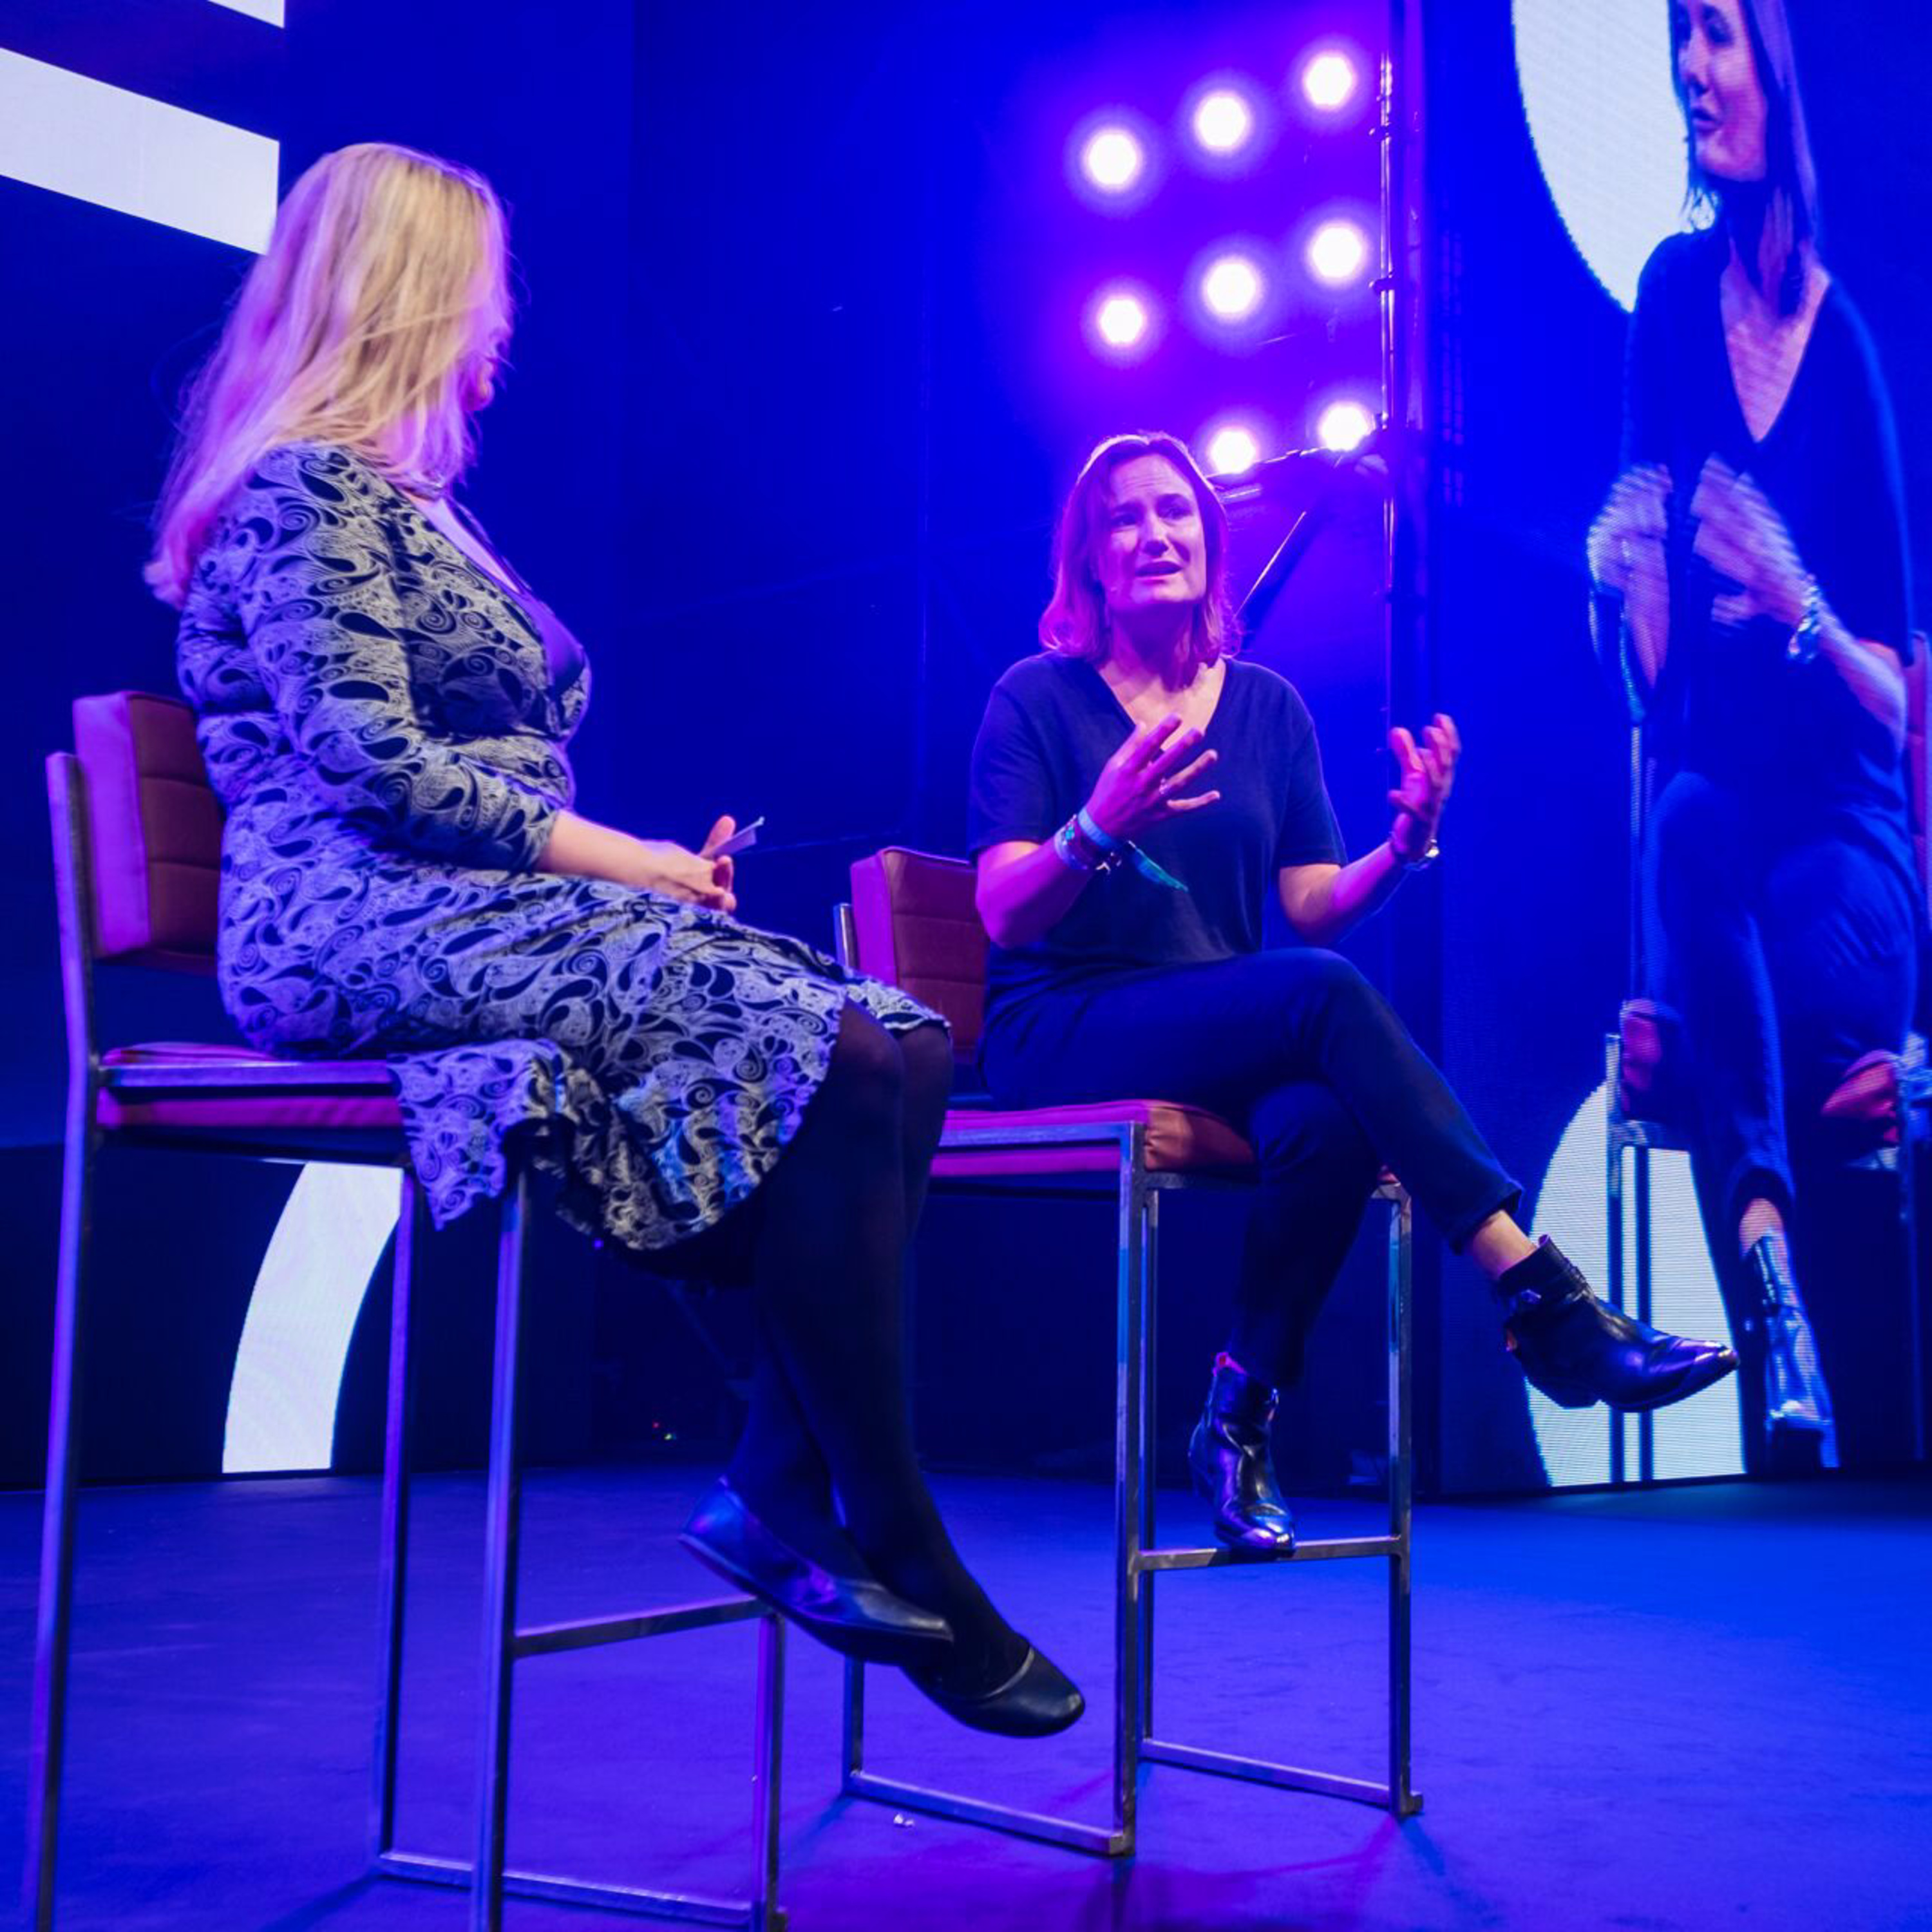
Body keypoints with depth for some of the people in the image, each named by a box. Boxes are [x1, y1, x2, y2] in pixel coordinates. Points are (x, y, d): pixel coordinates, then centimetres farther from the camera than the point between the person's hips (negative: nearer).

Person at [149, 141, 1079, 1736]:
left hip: (479, 916, 9)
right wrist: (614, 857, -13)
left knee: (903, 1050, -10)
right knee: (833, 1063, -26)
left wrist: (633, 860, 6)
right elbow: (370, 765, -16)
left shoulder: (397, 500, 26)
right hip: (381, 933, -9)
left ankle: (784, 1491, -14)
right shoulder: (305, 487, -4)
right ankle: (898, 1555, -18)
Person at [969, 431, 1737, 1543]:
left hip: (1237, 1049, 4)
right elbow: (1005, 917, -9)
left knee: (1327, 1121, -32)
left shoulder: (1269, 707, 13)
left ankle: (1242, 1414, -14)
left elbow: (1314, 908, 9)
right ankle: (1544, 1298, -30)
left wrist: (1407, 845, -11)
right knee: (1321, 992, -31)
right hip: (1065, 1046, -4)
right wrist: (1099, 825, -27)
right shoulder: (1037, 700, 1)